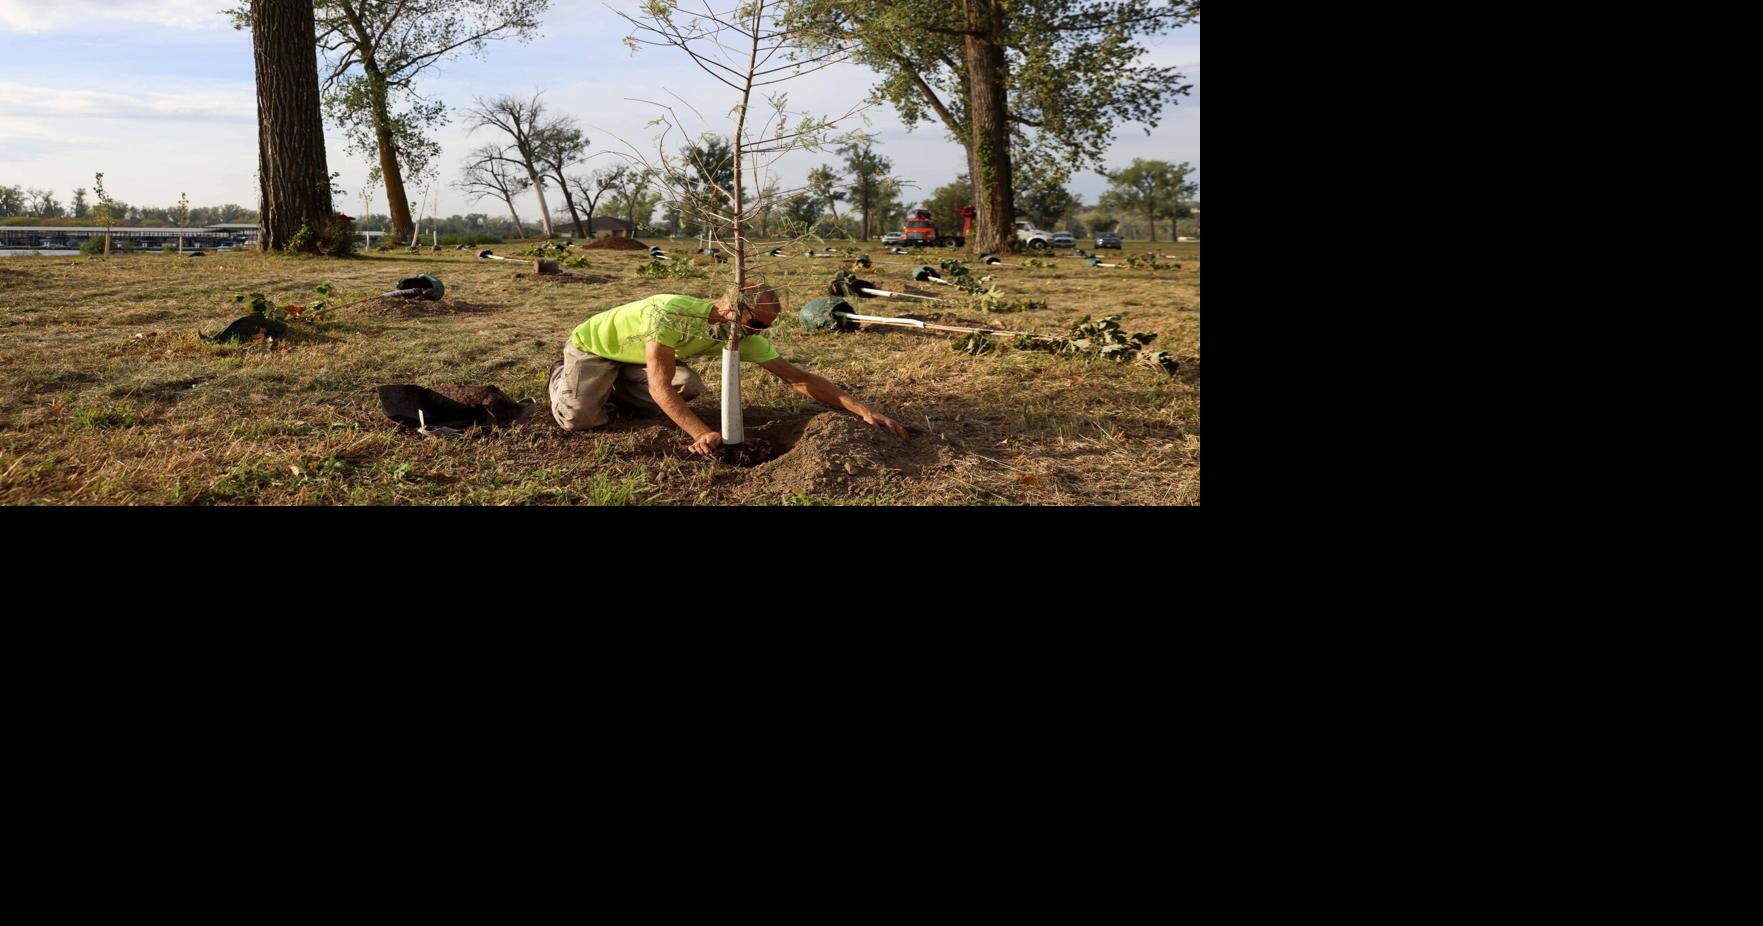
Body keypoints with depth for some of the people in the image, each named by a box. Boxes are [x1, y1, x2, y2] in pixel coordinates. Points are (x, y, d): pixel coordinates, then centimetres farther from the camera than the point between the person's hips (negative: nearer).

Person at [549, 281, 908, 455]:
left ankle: (613, 386, 13)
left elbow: (799, 378, -21)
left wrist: (863, 410, -30)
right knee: (579, 418, -20)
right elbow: (660, 386, -43)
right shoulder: (669, 313, -42)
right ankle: (564, 377, 17)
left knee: (690, 387, -16)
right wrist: (702, 434, -56)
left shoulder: (743, 336, -21)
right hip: (592, 343, -6)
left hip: (634, 357, 6)